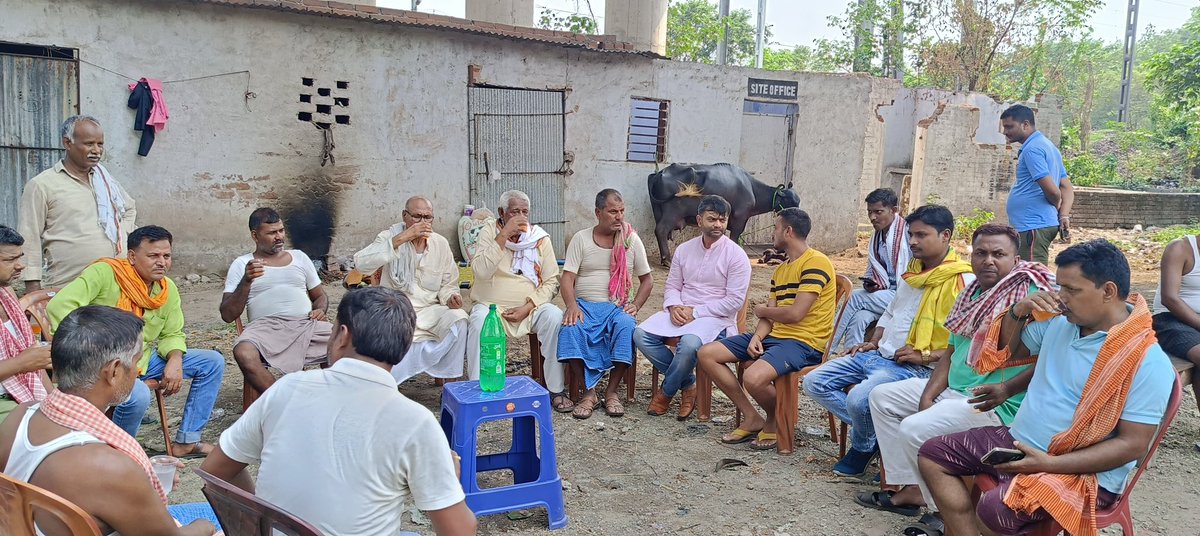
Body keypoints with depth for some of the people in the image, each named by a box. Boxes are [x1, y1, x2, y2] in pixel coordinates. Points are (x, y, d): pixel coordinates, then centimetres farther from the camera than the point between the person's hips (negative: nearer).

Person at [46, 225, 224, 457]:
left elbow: (172, 335, 13)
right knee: (138, 395, -38)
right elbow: (59, 305, -25)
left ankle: (185, 442, 5)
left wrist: (175, 361, -9)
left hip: (143, 360, 8)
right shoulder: (104, 273, -16)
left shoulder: (169, 289, 5)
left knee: (213, 362, 1)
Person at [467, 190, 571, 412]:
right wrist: (504, 235, -20)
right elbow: (480, 271, -16)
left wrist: (528, 308, -12)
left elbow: (551, 282, 3)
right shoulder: (490, 232, 1)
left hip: (531, 307, 2)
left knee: (555, 317, -27)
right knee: (479, 320, -33)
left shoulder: (540, 237, 5)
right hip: (491, 305, -1)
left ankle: (556, 389, -16)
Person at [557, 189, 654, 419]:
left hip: (618, 306, 1)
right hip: (585, 304, 0)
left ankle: (612, 391, -19)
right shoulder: (581, 239, 4)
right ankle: (589, 392, -21)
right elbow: (567, 278, -2)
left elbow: (647, 279, 13)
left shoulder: (632, 240, 8)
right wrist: (572, 306, -21)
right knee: (571, 328, -33)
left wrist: (635, 305, -5)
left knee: (626, 326, -34)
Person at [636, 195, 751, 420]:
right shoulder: (684, 249, 11)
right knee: (641, 335, -19)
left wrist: (695, 312, -15)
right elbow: (672, 285, 16)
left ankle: (666, 392, -7)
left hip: (715, 317, -5)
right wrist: (674, 307, -8)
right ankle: (688, 383, -4)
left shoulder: (736, 255, -6)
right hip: (680, 312, 5)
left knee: (689, 344, -37)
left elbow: (735, 301, -11)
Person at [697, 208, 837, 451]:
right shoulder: (781, 269, 19)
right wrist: (757, 337, -9)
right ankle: (752, 418, 3)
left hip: (803, 342, -10)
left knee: (753, 378, -35)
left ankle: (775, 421, 0)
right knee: (707, 353, 0)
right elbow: (769, 316, 13)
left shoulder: (816, 262, -12)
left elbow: (795, 314, -19)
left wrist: (762, 310, 0)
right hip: (773, 336, 10)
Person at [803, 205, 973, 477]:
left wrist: (926, 356, -22)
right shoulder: (912, 271, 16)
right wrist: (873, 343, 14)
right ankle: (874, 430, 2)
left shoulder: (963, 282, -12)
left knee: (859, 398, -32)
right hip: (877, 354, 9)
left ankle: (863, 447, 2)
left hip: (915, 367, -9)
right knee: (814, 382, -1)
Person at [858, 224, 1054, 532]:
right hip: (952, 390, 10)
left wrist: (1007, 389, -33)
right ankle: (911, 489, 10)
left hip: (999, 405, -10)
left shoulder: (1031, 296, -15)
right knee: (882, 397, 11)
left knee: (914, 428, -26)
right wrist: (928, 396, 1)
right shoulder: (971, 294, 12)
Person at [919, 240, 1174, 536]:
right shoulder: (1059, 321, 2)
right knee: (932, 454, 2)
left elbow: (1133, 444, -19)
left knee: (996, 509, -33)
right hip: (1018, 441, 8)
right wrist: (1018, 312, -3)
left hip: (1081, 471, -8)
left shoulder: (1147, 361, -18)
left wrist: (1050, 464, -25)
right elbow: (1007, 353, 18)